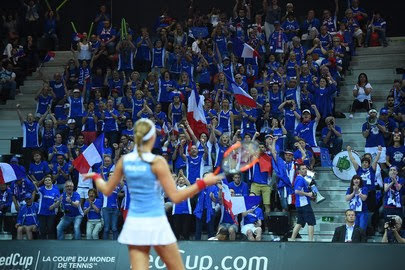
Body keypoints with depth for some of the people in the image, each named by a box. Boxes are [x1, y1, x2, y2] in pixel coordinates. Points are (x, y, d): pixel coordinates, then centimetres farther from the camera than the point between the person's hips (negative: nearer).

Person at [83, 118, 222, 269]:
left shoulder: (124, 161, 2)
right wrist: (203, 183, -9)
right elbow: (175, 197, -14)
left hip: (134, 224, 5)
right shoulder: (157, 162, -13)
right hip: (156, 223, -5)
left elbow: (107, 190, 13)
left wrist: (95, 177, 32)